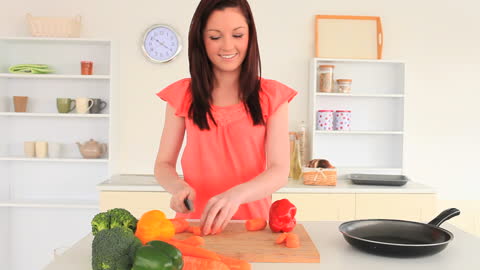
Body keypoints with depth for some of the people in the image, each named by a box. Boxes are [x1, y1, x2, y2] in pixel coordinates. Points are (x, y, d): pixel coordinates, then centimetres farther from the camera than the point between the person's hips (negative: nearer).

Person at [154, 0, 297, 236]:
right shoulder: (182, 95, 4)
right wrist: (178, 187, -16)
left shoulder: (272, 96, 2)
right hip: (194, 223, 1)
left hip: (252, 223, 0)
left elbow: (280, 170, -6)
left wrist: (237, 194, -25)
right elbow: (163, 164, 6)